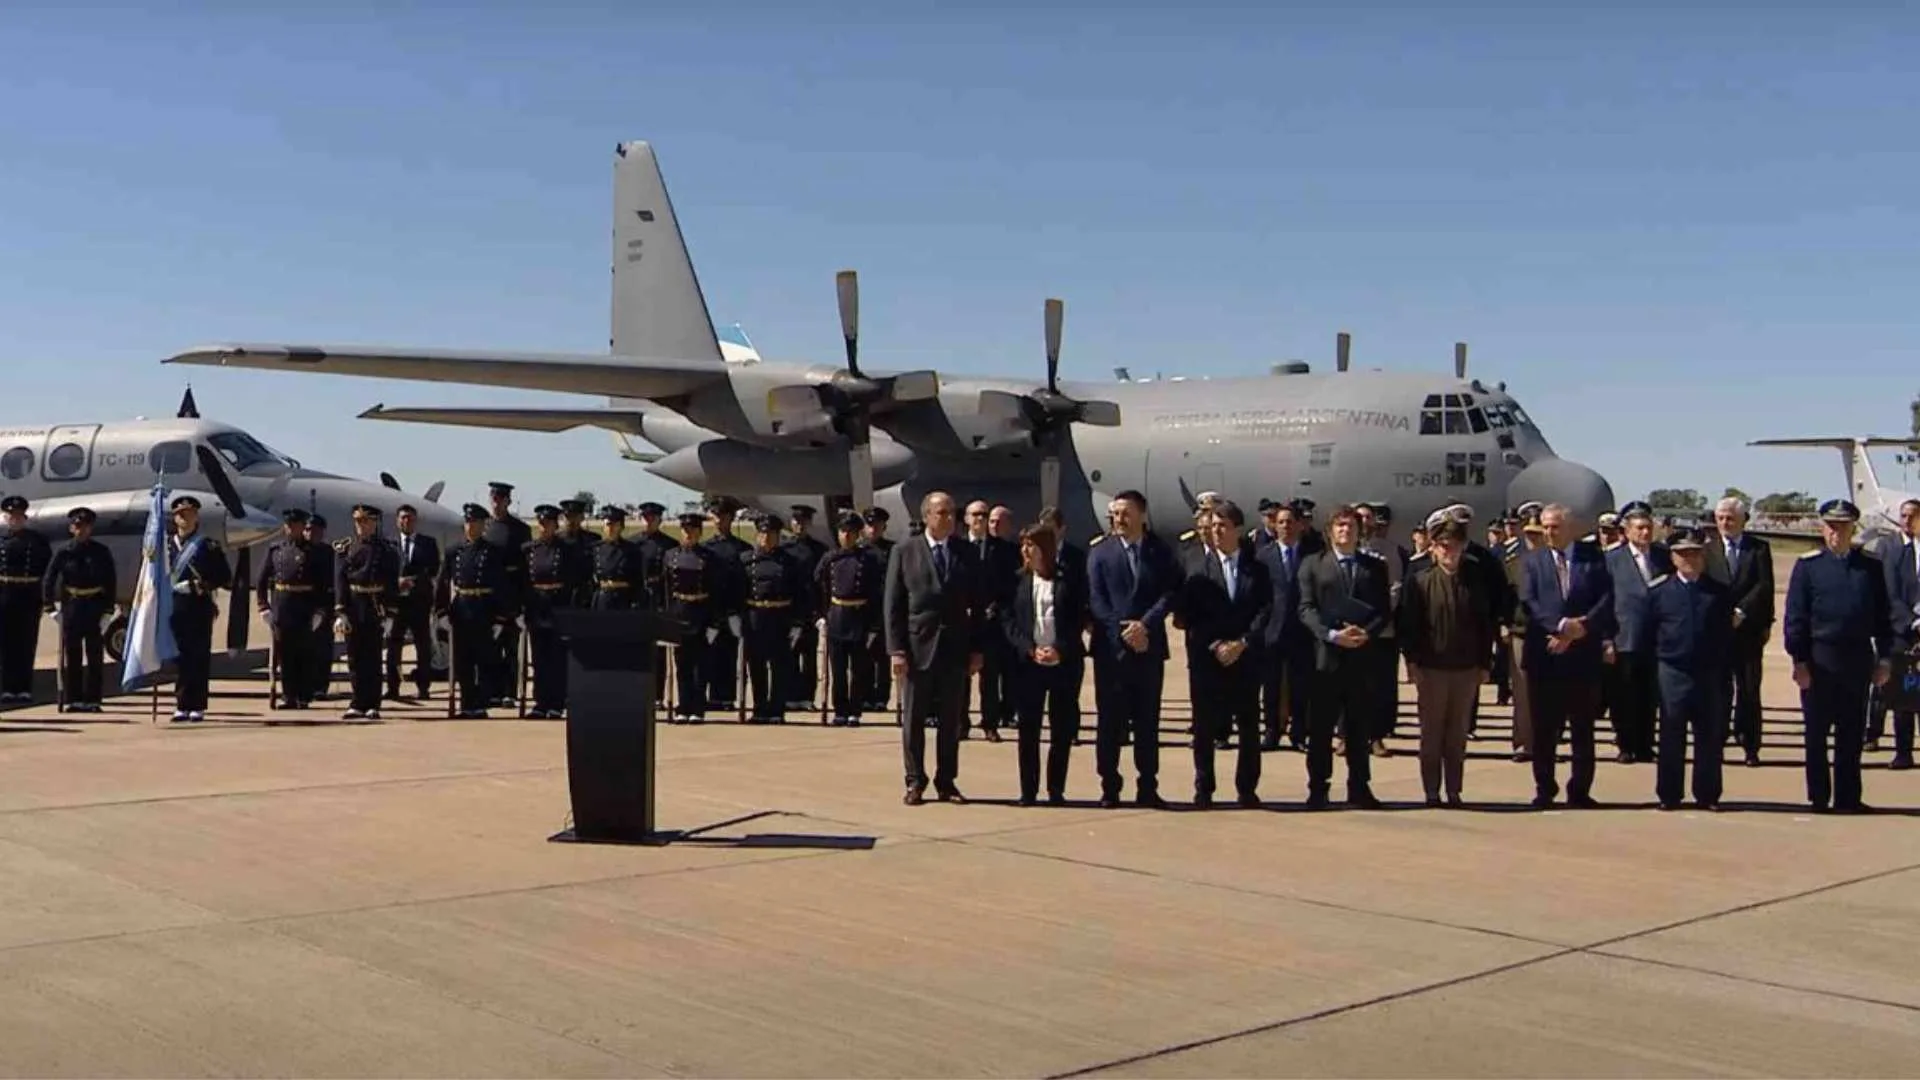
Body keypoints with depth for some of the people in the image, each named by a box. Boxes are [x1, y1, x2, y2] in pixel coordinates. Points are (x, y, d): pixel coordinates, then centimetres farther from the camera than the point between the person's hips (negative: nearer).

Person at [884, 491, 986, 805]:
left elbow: (978, 605, 7)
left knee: (951, 721, 6)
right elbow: (892, 605, -2)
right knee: (913, 720, 4)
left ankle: (946, 782, 15)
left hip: (955, 648, 2)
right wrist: (896, 649, -9)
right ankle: (915, 782, 13)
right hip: (917, 647, -2)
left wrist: (976, 649, 2)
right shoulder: (904, 553, 1)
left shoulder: (967, 555, 6)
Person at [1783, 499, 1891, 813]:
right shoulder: (1808, 565, 0)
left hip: (1858, 661, 2)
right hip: (1819, 661, -2)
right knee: (1816, 733, 5)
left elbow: (1882, 615, 10)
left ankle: (1847, 798, 13)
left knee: (1852, 734, 6)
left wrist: (1884, 657, 4)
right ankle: (1819, 797, 14)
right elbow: (1795, 617, -3)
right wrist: (1799, 660, -8)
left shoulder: (1871, 566, 8)